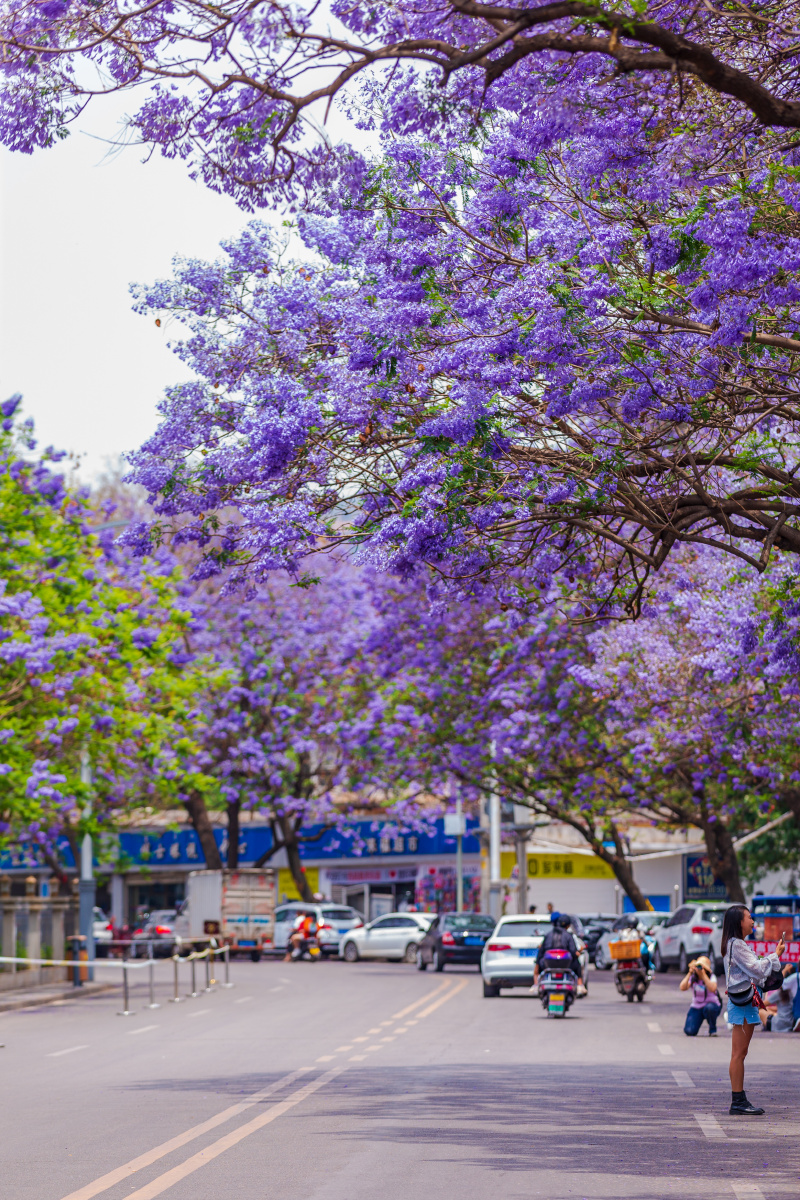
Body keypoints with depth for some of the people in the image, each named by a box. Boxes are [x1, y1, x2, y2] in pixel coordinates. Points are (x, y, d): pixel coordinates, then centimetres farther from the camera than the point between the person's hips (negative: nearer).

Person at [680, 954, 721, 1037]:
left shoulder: (711, 977, -11)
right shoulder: (692, 978, -2)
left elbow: (712, 989, -33)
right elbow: (682, 988, -19)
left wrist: (703, 975, -33)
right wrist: (689, 973, -22)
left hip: (711, 1004, -2)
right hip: (696, 1007, 2)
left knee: (709, 1007, -41)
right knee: (689, 1032, -19)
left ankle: (712, 1030, -13)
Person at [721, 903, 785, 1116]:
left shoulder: (738, 944, 19)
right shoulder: (736, 945, -13)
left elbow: (754, 973, 23)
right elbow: (756, 970, -17)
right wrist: (775, 956, -6)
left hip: (745, 1001, 11)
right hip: (742, 1002, -11)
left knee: (740, 1053, 9)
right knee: (738, 1053, -9)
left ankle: (739, 1101, 11)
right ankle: (738, 1102, -9)